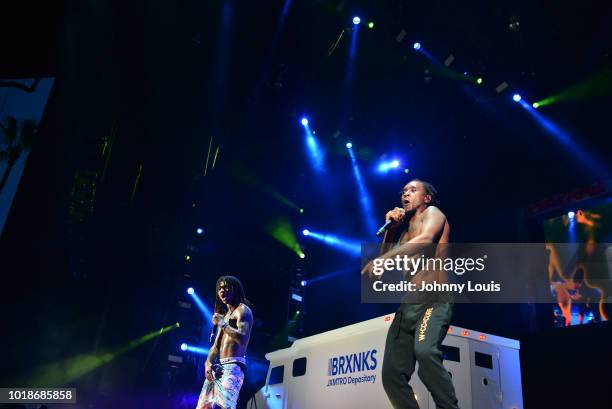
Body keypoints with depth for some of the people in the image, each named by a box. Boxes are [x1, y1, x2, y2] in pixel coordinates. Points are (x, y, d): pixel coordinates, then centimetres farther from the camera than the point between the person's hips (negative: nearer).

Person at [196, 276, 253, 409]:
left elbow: (242, 338, -18)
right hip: (218, 368, 9)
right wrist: (208, 363, 3)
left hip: (233, 366, -9)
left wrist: (222, 324, -12)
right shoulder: (223, 315, 24)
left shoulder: (242, 310, -1)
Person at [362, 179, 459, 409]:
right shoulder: (406, 230, 29)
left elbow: (426, 240, -16)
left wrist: (381, 260, -24)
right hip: (406, 306, 8)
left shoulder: (432, 212, 7)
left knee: (424, 351, -36)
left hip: (433, 300, -8)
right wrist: (391, 228, 12)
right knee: (392, 375, -3)